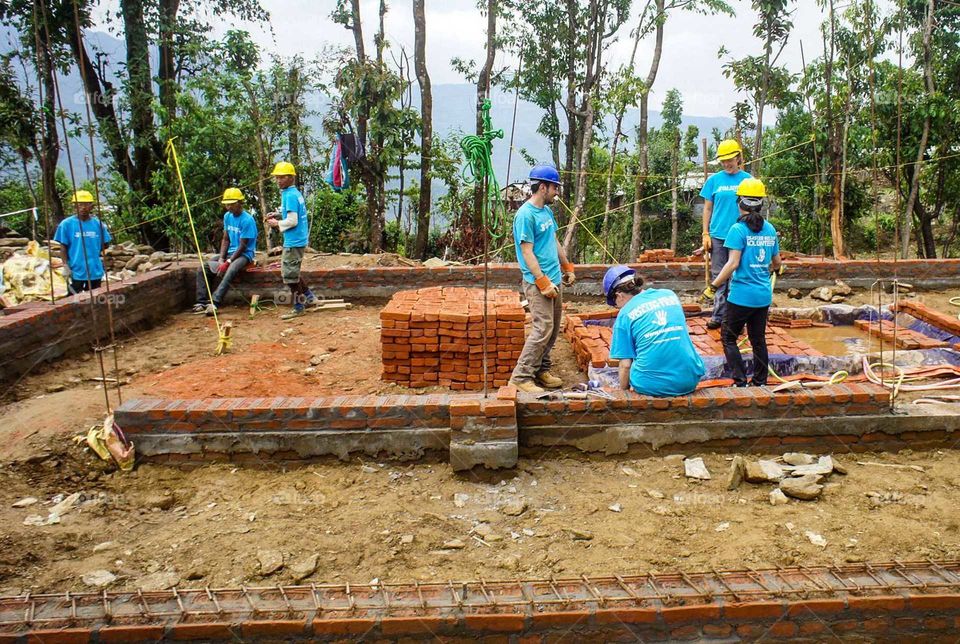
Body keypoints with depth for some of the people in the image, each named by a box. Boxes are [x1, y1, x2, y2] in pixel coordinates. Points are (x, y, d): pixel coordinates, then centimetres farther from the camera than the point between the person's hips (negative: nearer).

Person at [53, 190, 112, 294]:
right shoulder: (67, 224, -5)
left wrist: (93, 254, -1)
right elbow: (63, 247, -4)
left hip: (95, 270, 3)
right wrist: (65, 266, -10)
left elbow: (104, 244, 11)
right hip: (75, 271, -3)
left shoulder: (98, 223, 2)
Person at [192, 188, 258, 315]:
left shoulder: (247, 220, -17)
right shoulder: (227, 216, 7)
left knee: (231, 270, -38)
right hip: (230, 252, 8)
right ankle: (202, 302, -10)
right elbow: (225, 239, 8)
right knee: (203, 268, -6)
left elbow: (242, 246, -18)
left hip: (244, 254, -8)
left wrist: (227, 262, -22)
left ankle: (215, 302, -44)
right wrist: (221, 259, -6)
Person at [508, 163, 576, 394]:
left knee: (554, 329, 12)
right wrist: (543, 282, -20)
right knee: (543, 329, -12)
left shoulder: (547, 211, 13)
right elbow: (527, 252, -18)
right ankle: (521, 377, -5)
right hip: (538, 282, -9)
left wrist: (567, 267, 24)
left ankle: (541, 370, 23)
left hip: (555, 279, 9)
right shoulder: (526, 214, -15)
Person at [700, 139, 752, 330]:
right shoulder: (714, 180, 2)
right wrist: (706, 234, 1)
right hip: (718, 235, 0)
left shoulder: (747, 179, 1)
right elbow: (707, 208, 6)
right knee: (719, 276, 5)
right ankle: (718, 315, 13)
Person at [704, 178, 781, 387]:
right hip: (764, 295, 6)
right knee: (759, 339, 15)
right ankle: (760, 383, 21)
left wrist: (713, 286, -16)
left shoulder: (738, 229, -12)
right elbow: (777, 263, 15)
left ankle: (741, 381, -2)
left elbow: (733, 263, -19)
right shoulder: (769, 229, 7)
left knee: (728, 338, 6)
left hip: (742, 294, -6)